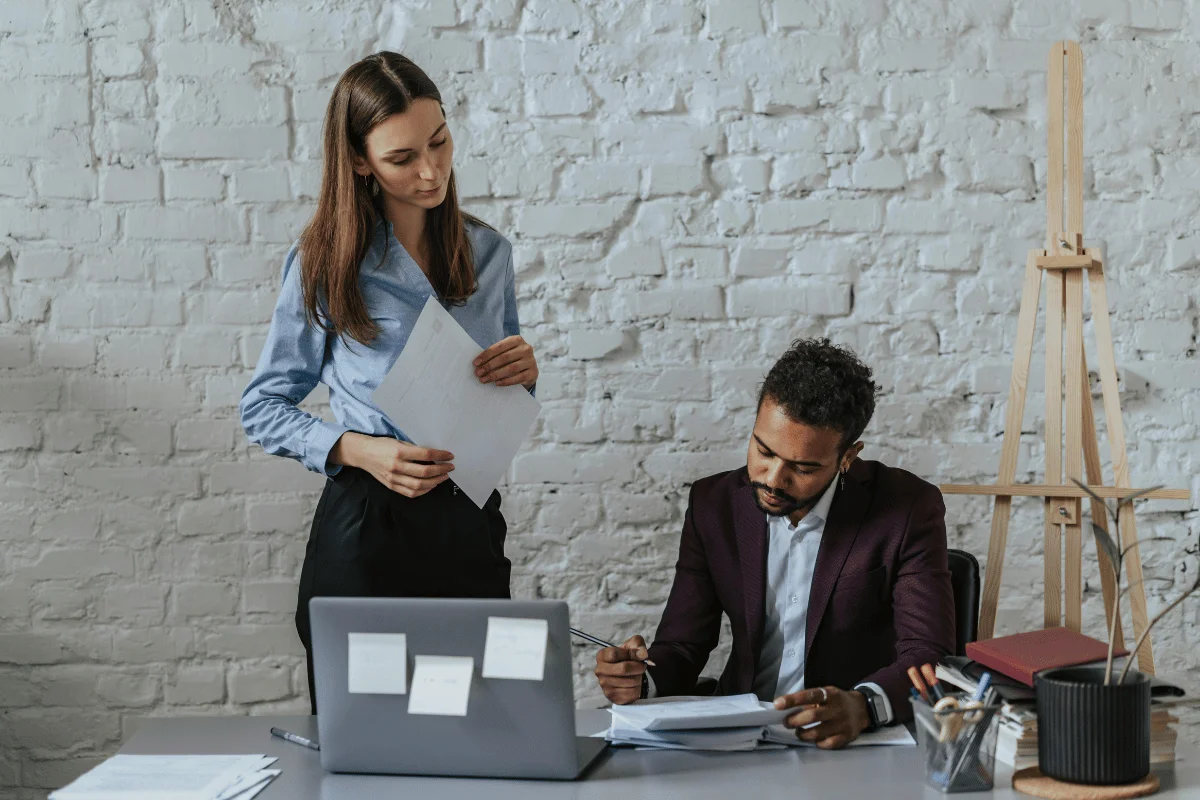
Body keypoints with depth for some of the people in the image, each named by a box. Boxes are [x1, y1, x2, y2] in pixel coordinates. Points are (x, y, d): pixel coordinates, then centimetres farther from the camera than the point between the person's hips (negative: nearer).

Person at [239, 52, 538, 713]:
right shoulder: (324, 263, -4)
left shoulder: (488, 253, 8)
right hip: (365, 528, -3)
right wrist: (356, 449, -15)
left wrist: (524, 375, -6)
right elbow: (262, 409, 1)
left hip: (471, 527, 3)